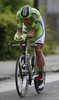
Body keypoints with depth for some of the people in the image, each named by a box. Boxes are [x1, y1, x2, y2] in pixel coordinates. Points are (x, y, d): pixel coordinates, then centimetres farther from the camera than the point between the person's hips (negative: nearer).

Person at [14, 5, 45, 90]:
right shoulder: (19, 14, -31)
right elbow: (19, 31, -28)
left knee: (38, 50, -16)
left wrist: (25, 36, -60)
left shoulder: (35, 14, -41)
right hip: (26, 28, 4)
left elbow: (32, 32, -40)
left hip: (38, 29, -4)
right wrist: (17, 35, -51)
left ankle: (41, 78, -10)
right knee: (22, 42, -23)